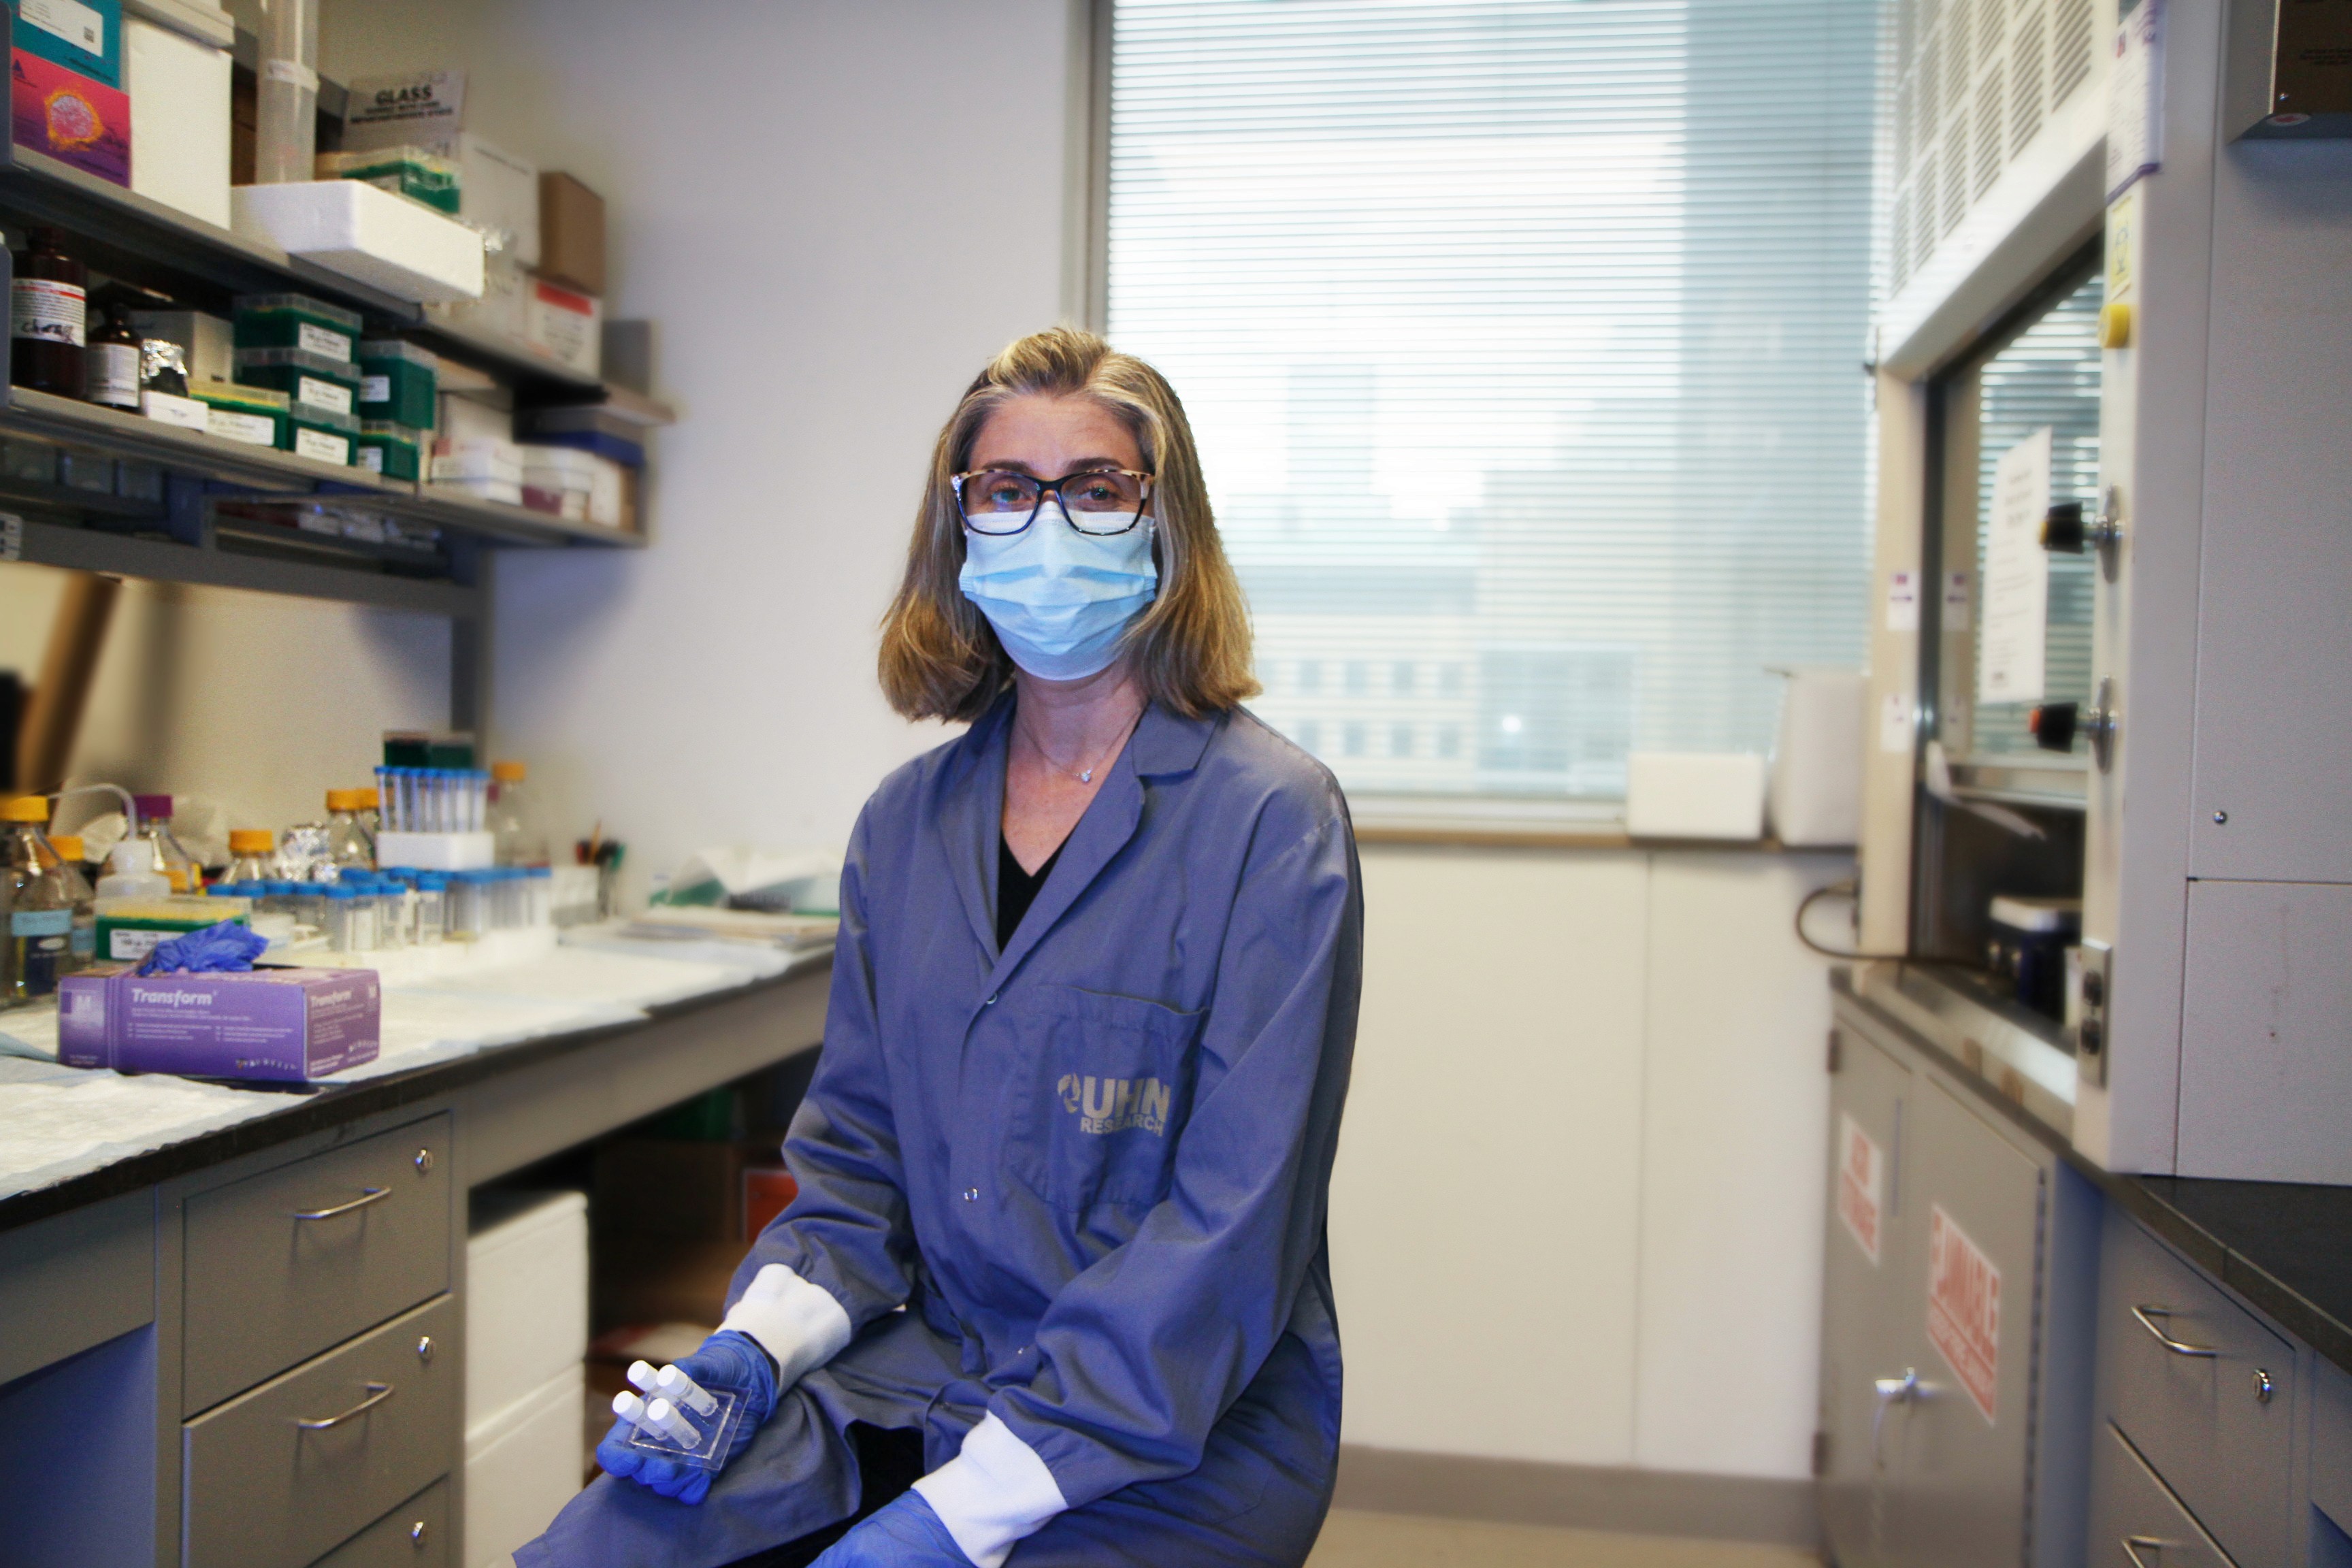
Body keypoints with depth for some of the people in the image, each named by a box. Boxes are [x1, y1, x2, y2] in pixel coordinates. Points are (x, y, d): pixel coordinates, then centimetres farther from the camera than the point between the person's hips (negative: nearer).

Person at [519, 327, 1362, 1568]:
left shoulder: (1270, 822, -11)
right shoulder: (905, 823, 7)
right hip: (923, 1373, 4)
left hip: (1188, 1428, -4)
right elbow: (857, 1161, 12)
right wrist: (754, 1344, -7)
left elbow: (1230, 1230, -16)